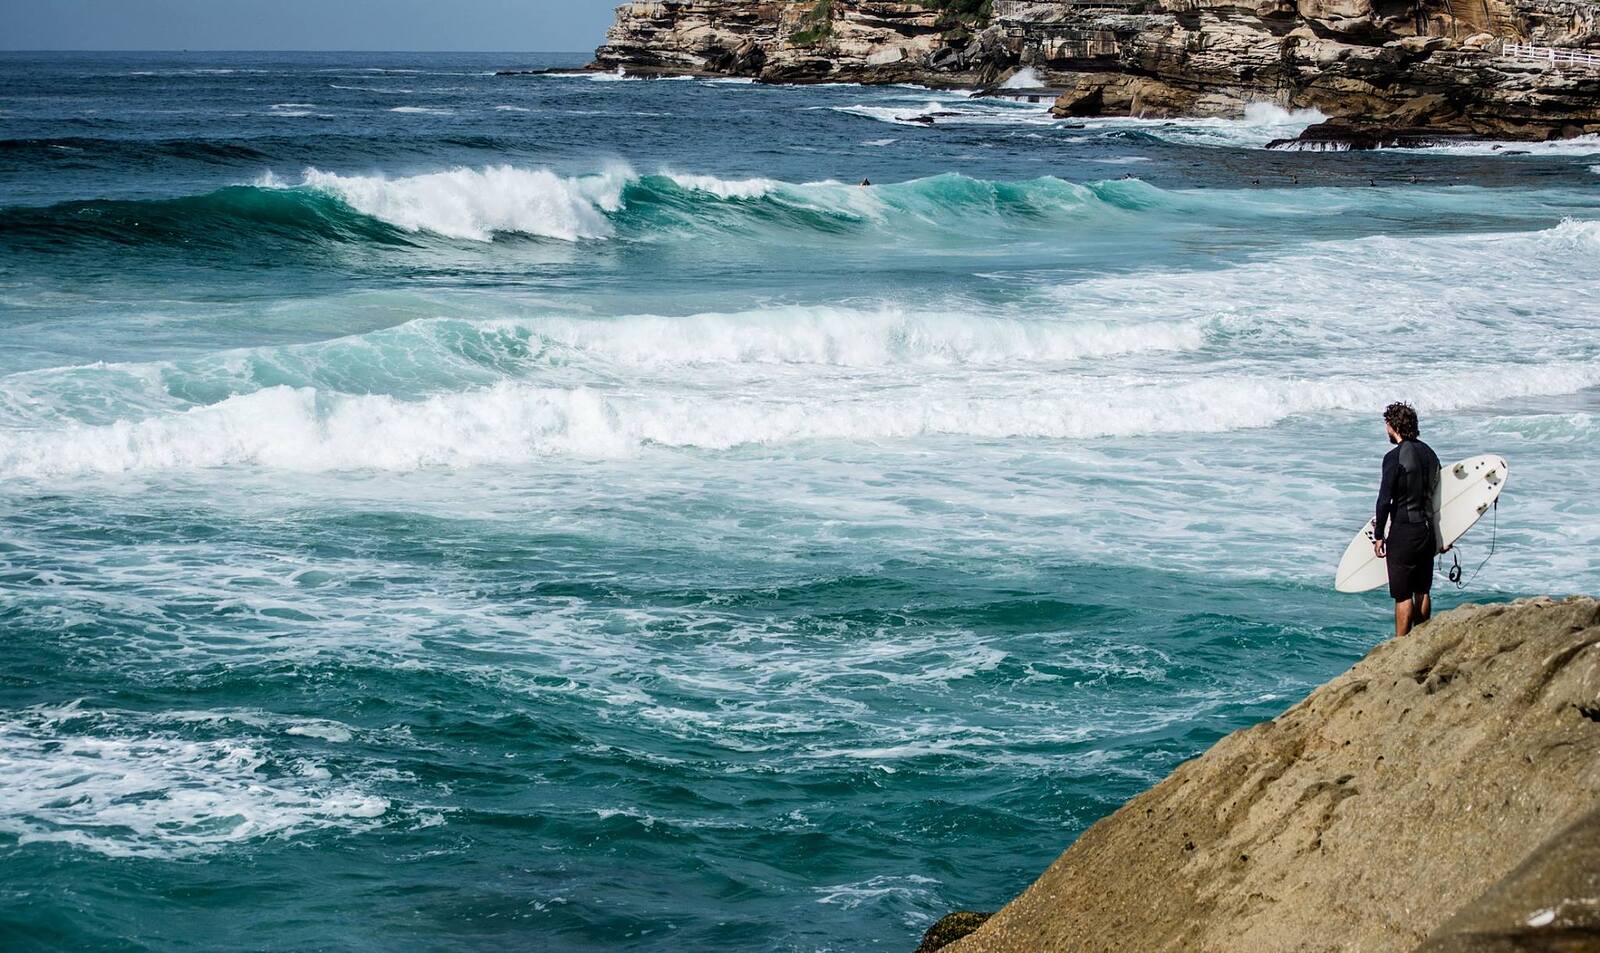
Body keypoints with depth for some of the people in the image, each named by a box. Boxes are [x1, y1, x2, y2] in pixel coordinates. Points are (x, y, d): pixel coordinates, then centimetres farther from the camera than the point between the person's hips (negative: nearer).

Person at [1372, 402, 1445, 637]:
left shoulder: (1395, 457, -15)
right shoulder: (1428, 453, 9)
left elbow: (1385, 500, -16)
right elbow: (1436, 496, 15)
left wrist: (1378, 535, -8)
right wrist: (1439, 536, 22)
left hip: (1403, 533, -7)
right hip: (1427, 530, 7)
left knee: (1403, 596, -3)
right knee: (1423, 591, 14)